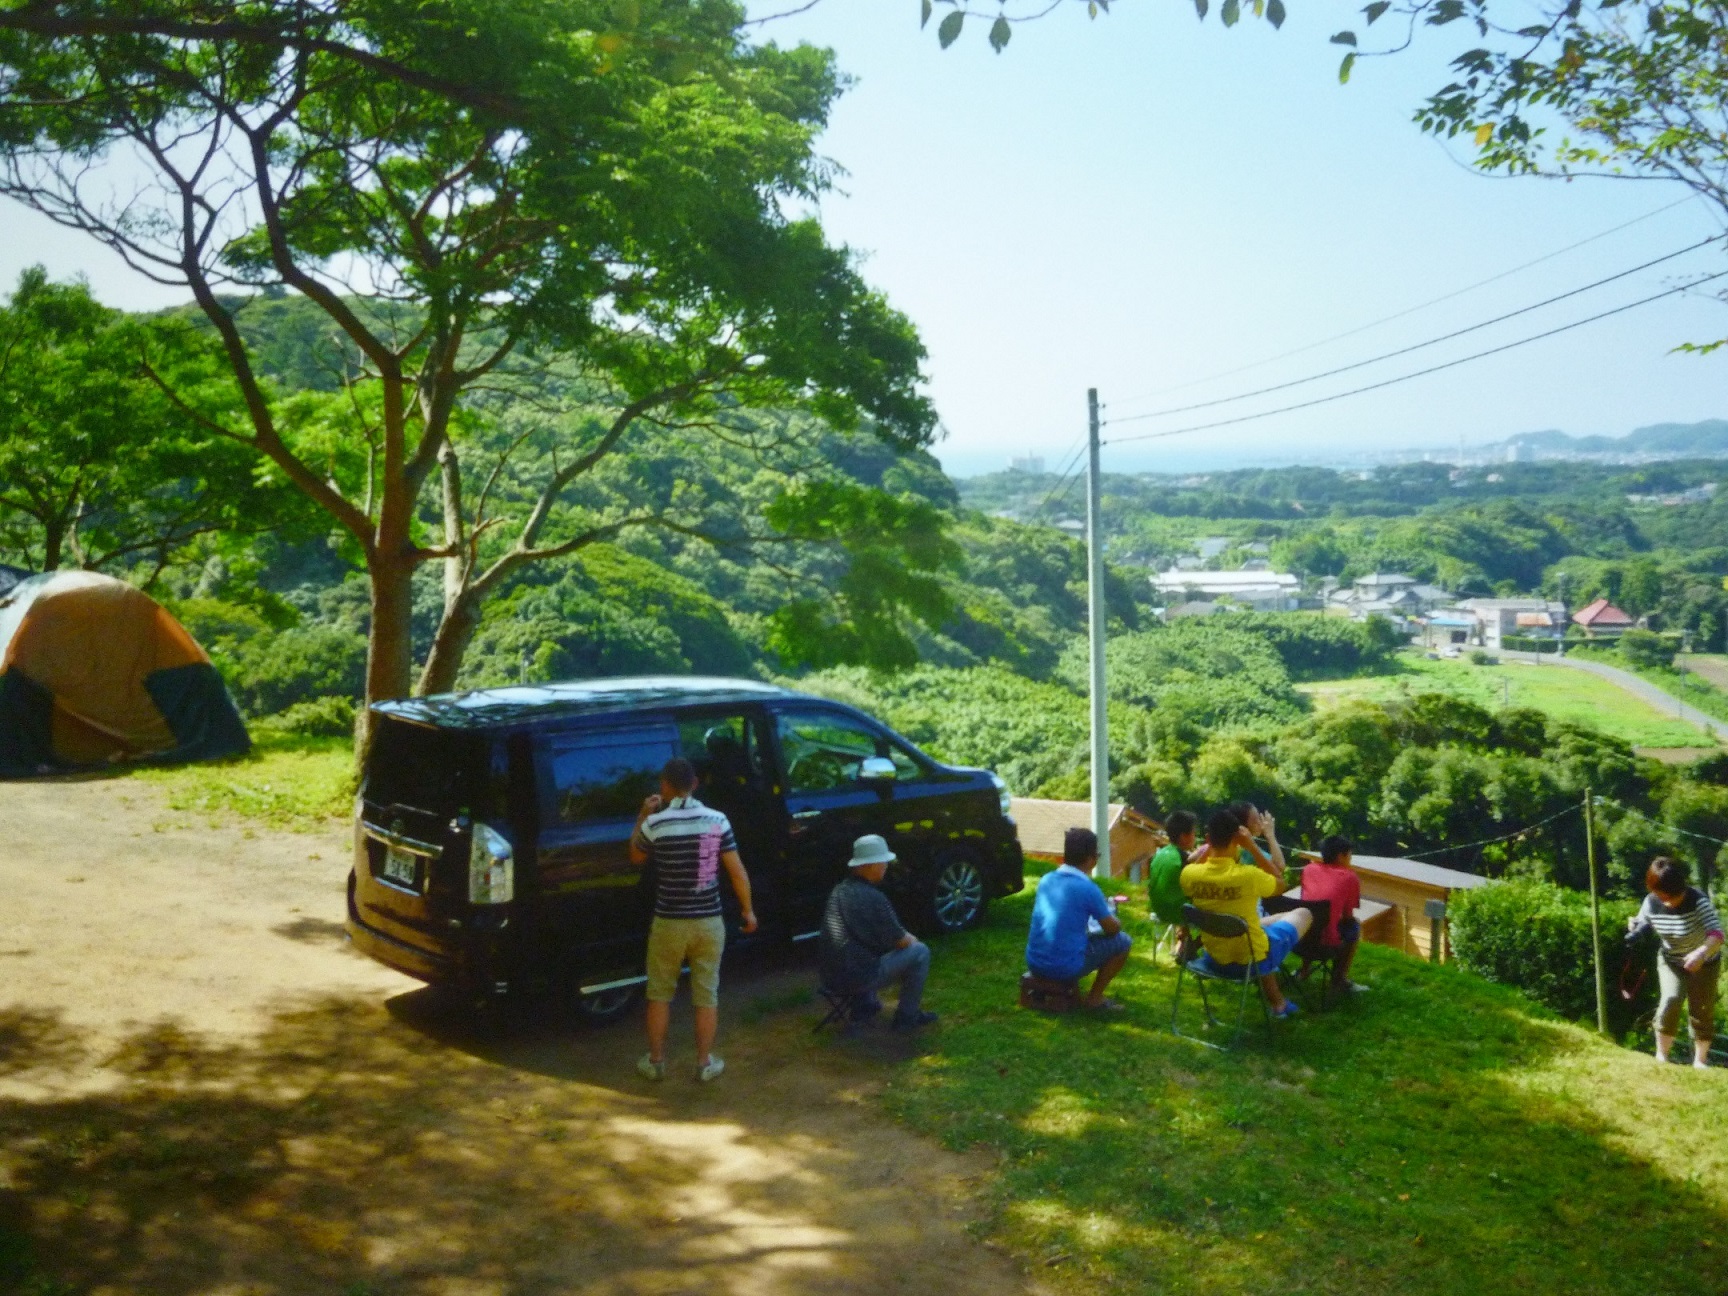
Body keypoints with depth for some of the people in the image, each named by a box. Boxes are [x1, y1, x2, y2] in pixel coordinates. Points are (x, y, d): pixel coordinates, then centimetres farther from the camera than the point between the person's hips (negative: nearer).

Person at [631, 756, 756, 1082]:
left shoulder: (655, 824, -11)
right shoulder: (717, 821, -6)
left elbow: (636, 858, 10)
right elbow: (737, 872, -3)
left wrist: (642, 818, 16)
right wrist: (747, 910, 9)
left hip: (669, 922, -1)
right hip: (708, 921, 1)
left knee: (659, 993, 15)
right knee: (706, 995, 12)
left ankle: (655, 1062, 23)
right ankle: (704, 1064, 18)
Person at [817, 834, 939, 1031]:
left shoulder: (839, 891, 7)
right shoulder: (873, 898, -18)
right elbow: (900, 941, -7)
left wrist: (905, 936, 21)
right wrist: (912, 939, 16)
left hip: (831, 977, 8)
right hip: (858, 978, -8)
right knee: (920, 952, 3)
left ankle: (866, 1004, 29)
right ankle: (907, 1017, 11)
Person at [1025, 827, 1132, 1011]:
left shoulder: (1046, 880, 7)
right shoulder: (1087, 888, -12)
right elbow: (1112, 929, 0)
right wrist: (1115, 919, 22)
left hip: (1034, 963, 7)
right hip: (1065, 968, -7)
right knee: (1123, 941, 9)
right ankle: (1094, 998, 11)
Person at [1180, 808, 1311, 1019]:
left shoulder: (1189, 874, -17)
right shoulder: (1248, 875, -29)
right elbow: (1280, 883, -5)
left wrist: (1210, 846, 0)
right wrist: (1251, 846, -10)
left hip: (1217, 959, 5)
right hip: (1254, 959, -5)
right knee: (1303, 914, 21)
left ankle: (1277, 1001, 40)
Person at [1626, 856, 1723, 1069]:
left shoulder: (1698, 901, -32)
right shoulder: (1651, 903, -19)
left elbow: (1717, 933, -41)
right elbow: (1642, 925, 1)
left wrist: (1701, 953, -61)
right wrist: (1635, 926, -25)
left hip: (1704, 963, -2)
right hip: (1671, 961, 2)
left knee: (1702, 1011, 7)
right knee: (1670, 1000, -19)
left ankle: (1700, 1060, 27)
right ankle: (1661, 1055, -5)